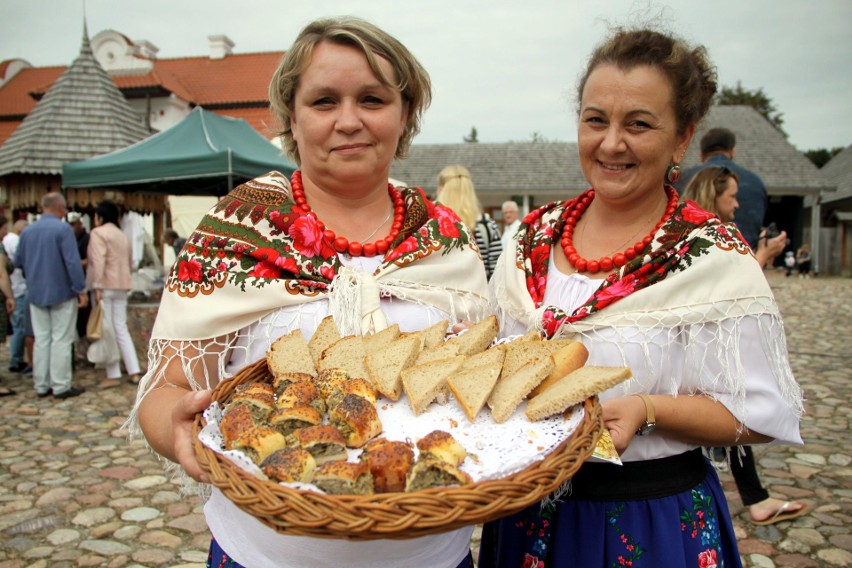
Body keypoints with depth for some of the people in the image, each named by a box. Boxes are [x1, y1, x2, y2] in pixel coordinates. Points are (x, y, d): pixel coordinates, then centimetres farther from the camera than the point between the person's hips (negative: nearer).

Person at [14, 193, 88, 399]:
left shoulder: (27, 231, 6)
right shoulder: (63, 229, -13)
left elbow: (18, 262, 15)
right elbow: (73, 262, -18)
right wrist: (81, 290, -15)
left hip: (36, 294, 6)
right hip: (61, 292, -6)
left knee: (41, 340, 11)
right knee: (61, 340, 0)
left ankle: (41, 385, 16)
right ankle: (60, 386, 2)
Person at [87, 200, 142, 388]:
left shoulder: (98, 233, -5)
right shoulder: (122, 236, 18)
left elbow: (98, 261, -16)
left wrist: (97, 287, -19)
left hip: (105, 286, -7)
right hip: (122, 286, 7)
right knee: (121, 329, 10)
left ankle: (113, 375, 0)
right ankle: (134, 372, 7)